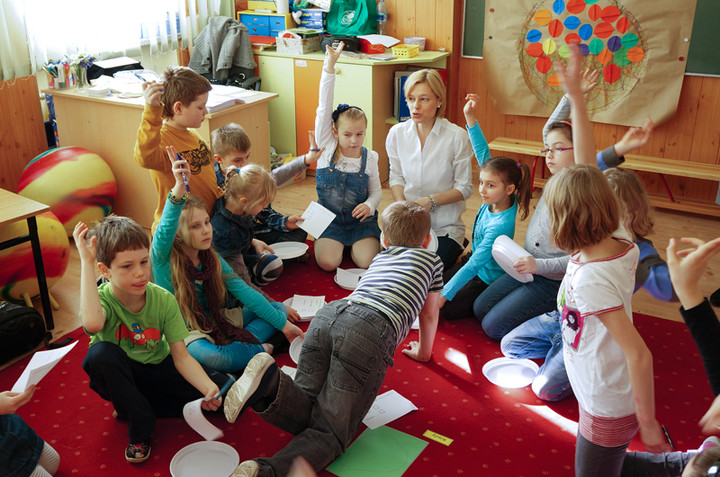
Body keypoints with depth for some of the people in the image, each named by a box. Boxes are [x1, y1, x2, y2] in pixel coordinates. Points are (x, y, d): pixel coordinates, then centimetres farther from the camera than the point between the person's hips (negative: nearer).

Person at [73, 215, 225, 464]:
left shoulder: (164, 300, -17)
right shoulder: (102, 299, -24)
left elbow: (181, 356, -16)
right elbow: (92, 324, -52)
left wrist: (209, 388, -35)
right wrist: (86, 261, -44)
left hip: (158, 369, 3)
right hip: (120, 376, -2)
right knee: (101, 353, -37)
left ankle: (131, 406, -1)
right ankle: (140, 430, -15)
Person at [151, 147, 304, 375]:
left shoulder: (212, 259, 3)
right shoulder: (164, 259, -12)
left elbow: (244, 291, 0)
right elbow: (165, 230, -35)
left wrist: (284, 324, -4)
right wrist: (179, 186, -51)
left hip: (216, 325, 6)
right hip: (186, 333, -6)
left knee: (278, 308, 2)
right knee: (204, 355, -42)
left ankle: (237, 349, -20)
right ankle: (262, 351, -16)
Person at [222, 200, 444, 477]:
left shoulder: (379, 258, 38)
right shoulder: (431, 259, 28)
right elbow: (429, 316, 38)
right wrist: (423, 351, 57)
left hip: (329, 313, 5)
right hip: (372, 332, -5)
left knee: (303, 415, 6)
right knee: (330, 432, -5)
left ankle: (269, 383, -25)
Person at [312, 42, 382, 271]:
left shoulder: (369, 157, -5)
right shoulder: (327, 147, -9)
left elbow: (376, 190, 7)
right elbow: (324, 108, -19)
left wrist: (369, 205, -17)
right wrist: (329, 67, -26)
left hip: (361, 220, 0)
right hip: (329, 219, 0)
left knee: (368, 262, -21)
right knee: (328, 263, -20)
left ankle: (355, 243, 14)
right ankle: (337, 243, 15)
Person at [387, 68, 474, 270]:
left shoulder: (457, 136, -13)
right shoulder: (397, 133, -2)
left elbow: (464, 188, -8)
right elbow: (396, 177, 8)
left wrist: (431, 201, -22)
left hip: (445, 227, -3)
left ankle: (456, 250, 13)